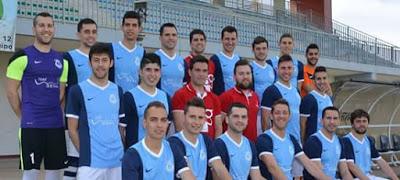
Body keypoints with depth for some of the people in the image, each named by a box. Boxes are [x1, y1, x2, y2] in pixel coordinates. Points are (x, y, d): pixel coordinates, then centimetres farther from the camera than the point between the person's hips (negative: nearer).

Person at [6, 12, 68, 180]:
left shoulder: (62, 59, 11)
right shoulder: (22, 56, -5)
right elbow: (11, 91, -4)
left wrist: (53, 112, 8)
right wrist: (24, 116, -1)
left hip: (56, 124, 5)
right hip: (31, 125, -5)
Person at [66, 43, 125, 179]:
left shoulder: (118, 91, 11)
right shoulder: (77, 90, -2)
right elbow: (72, 129, -1)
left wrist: (119, 149, 7)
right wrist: (85, 153, -5)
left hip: (117, 161, 4)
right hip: (91, 162, -4)